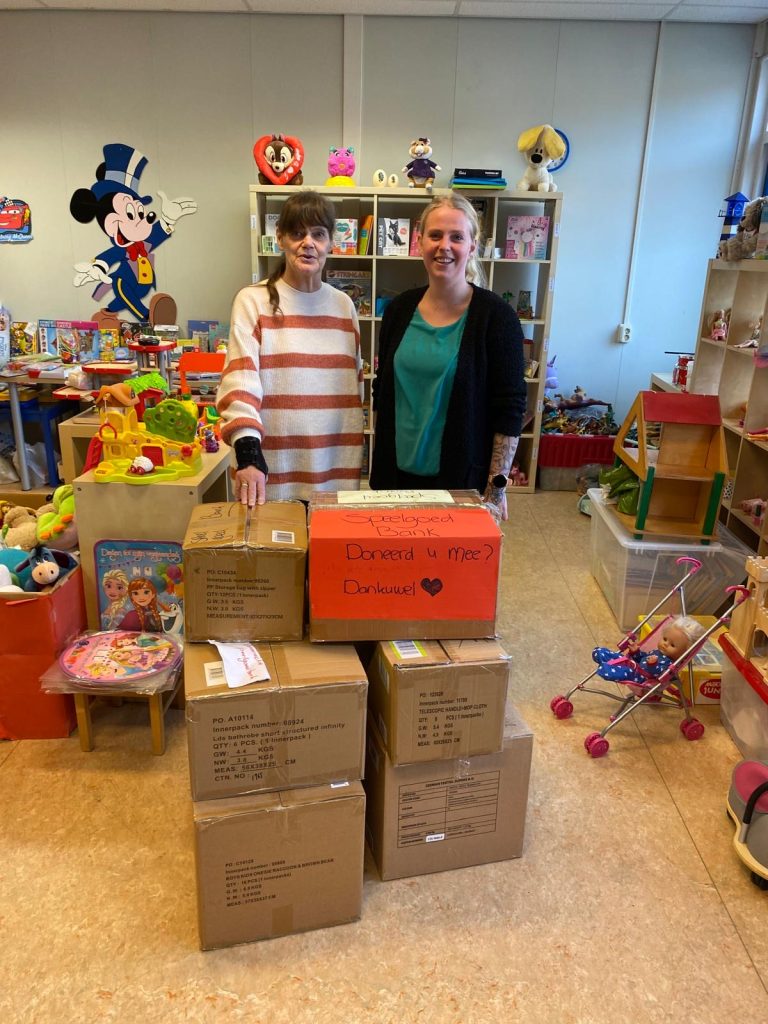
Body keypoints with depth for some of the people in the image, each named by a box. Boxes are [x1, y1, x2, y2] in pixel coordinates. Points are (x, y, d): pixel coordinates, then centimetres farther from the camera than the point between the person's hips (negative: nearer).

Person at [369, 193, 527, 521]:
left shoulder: (495, 316, -9)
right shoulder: (399, 309, 3)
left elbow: (509, 411, -9)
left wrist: (497, 486, -11)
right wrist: (380, 461, 12)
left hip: (464, 479, -4)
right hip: (398, 471, 4)